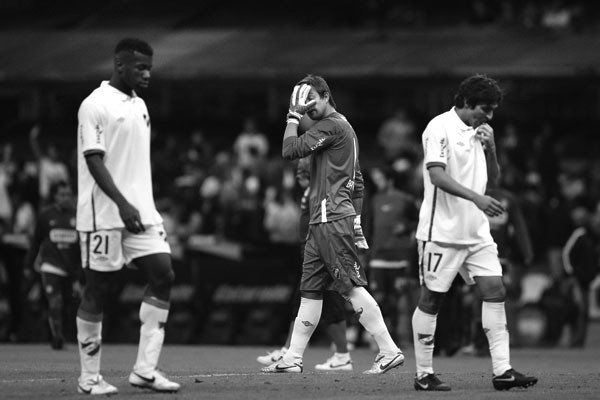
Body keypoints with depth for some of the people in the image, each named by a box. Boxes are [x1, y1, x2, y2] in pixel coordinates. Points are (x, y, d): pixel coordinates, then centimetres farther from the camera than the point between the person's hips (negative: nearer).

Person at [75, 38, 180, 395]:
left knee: (163, 275, -5)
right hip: (105, 215, -7)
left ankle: (146, 369, -3)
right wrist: (122, 204, -22)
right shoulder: (96, 105, -9)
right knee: (98, 289, -1)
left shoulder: (140, 106, 16)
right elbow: (93, 161, -15)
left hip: (141, 212, 7)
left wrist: (144, 207, 17)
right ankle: (90, 378, 8)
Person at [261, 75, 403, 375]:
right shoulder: (344, 127, 22)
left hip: (332, 220, -10)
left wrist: (294, 116, -6)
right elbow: (357, 182, 23)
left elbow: (290, 150, -16)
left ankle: (389, 351, -14)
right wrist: (356, 219, 22)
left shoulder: (331, 125, -10)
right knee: (310, 290, 10)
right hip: (321, 223, 10)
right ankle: (292, 359, 12)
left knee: (352, 287, -12)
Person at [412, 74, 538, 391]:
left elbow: (493, 179, 18)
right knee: (431, 299, 0)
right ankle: (424, 374, 7)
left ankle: (502, 370, -4)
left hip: (476, 231, 7)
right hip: (442, 231, -7)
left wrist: (490, 149, 0)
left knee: (495, 291, -3)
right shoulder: (440, 128, -9)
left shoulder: (479, 133, 14)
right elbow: (436, 175, -21)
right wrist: (476, 197, -31)